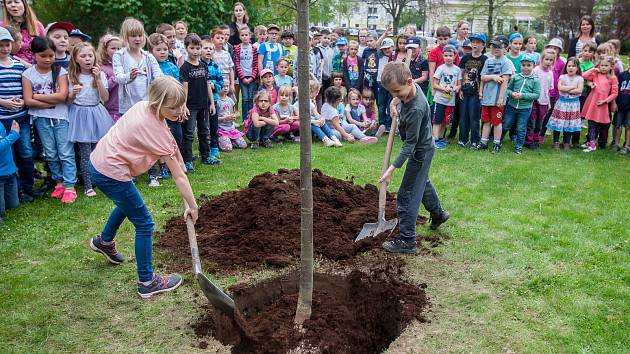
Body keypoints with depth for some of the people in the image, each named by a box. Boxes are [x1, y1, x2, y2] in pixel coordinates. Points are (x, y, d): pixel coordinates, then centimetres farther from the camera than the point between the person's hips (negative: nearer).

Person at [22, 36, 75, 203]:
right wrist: (52, 101, -12)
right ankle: (59, 182, 22)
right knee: (51, 154, 9)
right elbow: (28, 101, -7)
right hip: (41, 118, 2)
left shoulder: (60, 71, -2)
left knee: (66, 153, -1)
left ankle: (70, 186, 1)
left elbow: (62, 95, -13)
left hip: (61, 117, -2)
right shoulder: (28, 74, 1)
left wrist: (37, 96, -10)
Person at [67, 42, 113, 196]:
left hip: (97, 114, 1)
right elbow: (68, 102, 3)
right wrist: (73, 94, -18)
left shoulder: (100, 75, 1)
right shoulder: (71, 77, 0)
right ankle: (88, 186, 7)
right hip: (80, 114, -1)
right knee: (85, 153, -1)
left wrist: (98, 79, -15)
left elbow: (105, 98, -7)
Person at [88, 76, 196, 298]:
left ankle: (104, 241, 60)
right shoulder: (158, 133, -26)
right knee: (144, 224, 1)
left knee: (127, 203, 34)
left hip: (97, 161, 9)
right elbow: (179, 177, -19)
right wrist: (192, 207, -11)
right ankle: (147, 283, 11)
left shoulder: (143, 106, -4)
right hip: (111, 175, -9)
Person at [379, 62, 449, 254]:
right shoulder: (410, 89, -9)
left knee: (406, 195, -5)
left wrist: (392, 168, -32)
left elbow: (410, 144, -31)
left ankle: (407, 240, 2)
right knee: (422, 182, 30)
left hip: (420, 152, -10)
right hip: (422, 148, 10)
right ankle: (438, 213, 52)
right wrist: (398, 100, 0)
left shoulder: (415, 109, -35)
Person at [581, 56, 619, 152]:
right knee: (591, 124, 6)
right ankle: (591, 143, 13)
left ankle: (602, 143, 14)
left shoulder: (613, 78, -4)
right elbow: (584, 76, 1)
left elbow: (615, 93, -4)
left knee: (602, 124, 5)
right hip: (592, 102, 3)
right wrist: (593, 69, -1)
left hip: (602, 104, -3)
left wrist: (605, 101, -12)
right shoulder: (595, 74, 7)